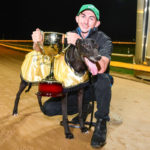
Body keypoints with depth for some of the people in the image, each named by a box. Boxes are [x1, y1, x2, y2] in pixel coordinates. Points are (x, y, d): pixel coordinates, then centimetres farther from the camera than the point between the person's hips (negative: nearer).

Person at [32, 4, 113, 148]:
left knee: (102, 79, -38)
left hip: (97, 87, -3)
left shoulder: (104, 40, -14)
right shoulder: (69, 37, -2)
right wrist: (38, 43, -24)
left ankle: (101, 123, -14)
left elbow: (100, 68, -33)